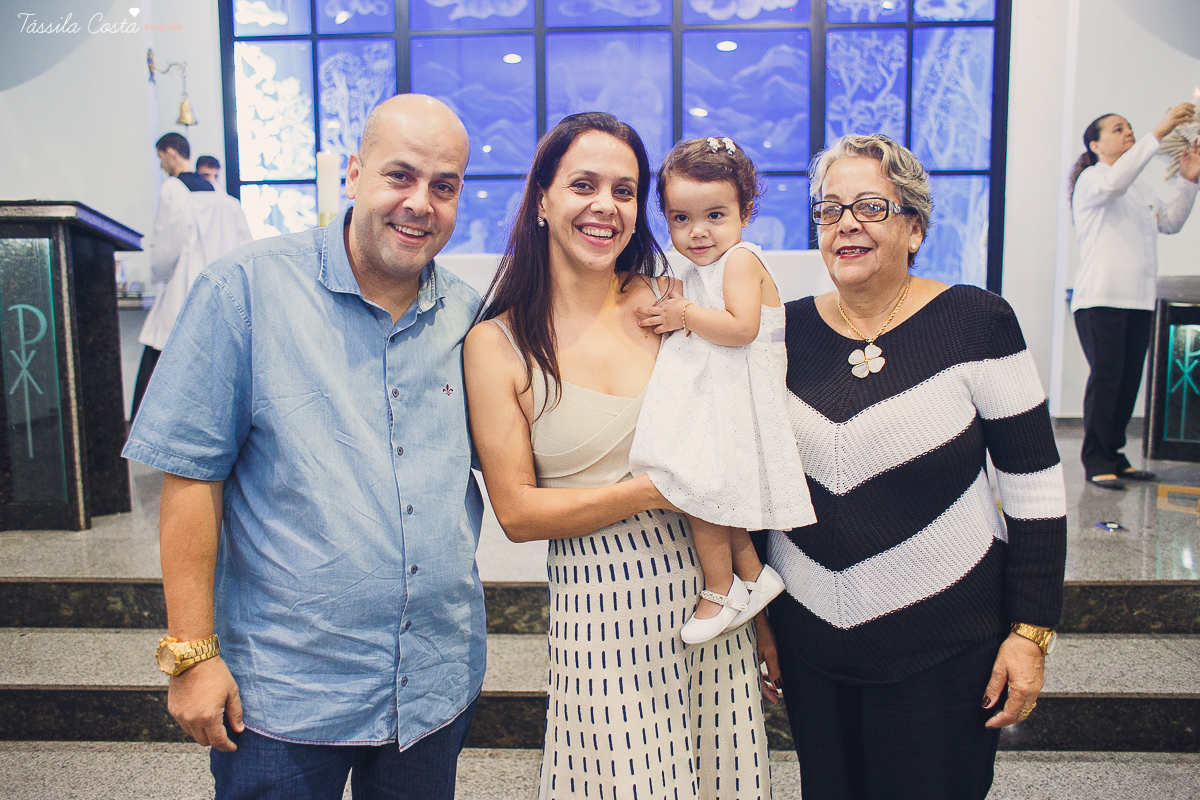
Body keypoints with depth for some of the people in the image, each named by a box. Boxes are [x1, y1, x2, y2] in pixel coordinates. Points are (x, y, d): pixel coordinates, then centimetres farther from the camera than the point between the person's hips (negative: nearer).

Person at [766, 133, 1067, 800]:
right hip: (810, 639, 3)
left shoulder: (976, 323, -9)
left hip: (944, 641, -3)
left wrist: (1031, 632, -8)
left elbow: (1036, 485, -6)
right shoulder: (787, 331, 0)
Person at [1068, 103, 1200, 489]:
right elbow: (1114, 182, -25)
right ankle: (1096, 461, -3)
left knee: (1129, 379, 6)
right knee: (1105, 377, -9)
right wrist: (1158, 133, -27)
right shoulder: (1091, 179, -2)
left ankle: (1114, 456, 14)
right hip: (1100, 298, -8)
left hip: (1138, 299, 8)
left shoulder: (1140, 188, 23)